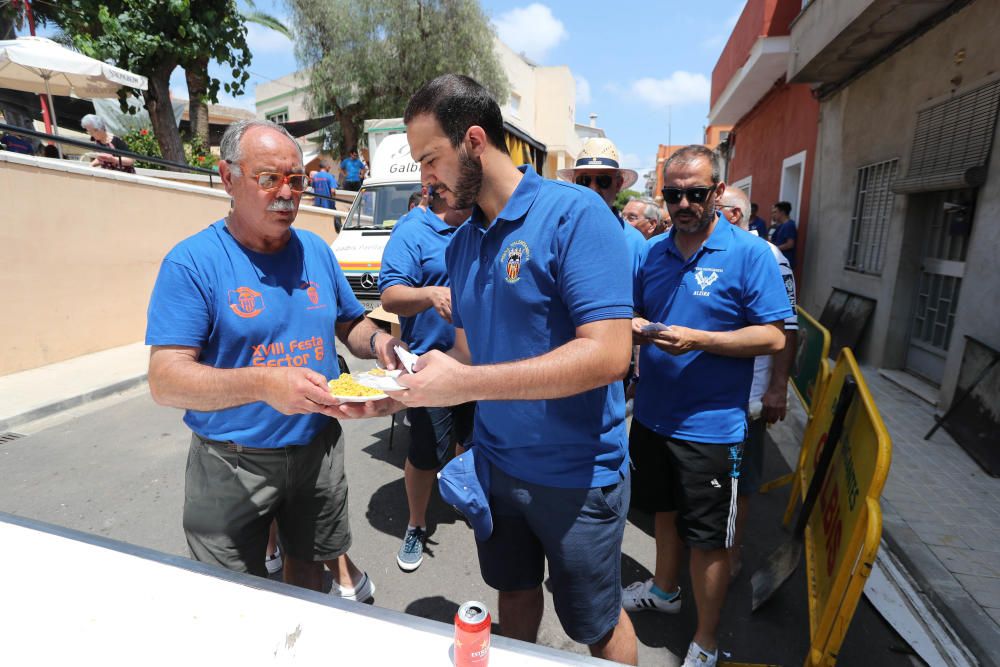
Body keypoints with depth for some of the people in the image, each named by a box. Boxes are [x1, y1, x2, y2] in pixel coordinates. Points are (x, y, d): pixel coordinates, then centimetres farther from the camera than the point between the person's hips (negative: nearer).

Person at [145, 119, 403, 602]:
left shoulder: (316, 251, 1)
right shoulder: (193, 262, -14)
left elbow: (350, 324, 10)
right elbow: (164, 380, -20)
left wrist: (378, 342, -13)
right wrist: (263, 385, -37)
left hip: (317, 448, 4)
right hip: (232, 463, -3)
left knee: (309, 563, 24)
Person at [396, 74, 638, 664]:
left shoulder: (574, 212, -19)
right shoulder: (461, 243, 3)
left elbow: (608, 354, -28)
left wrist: (466, 383, -28)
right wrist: (403, 388, -8)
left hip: (576, 473, -6)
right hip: (495, 461, 6)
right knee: (515, 592, 26)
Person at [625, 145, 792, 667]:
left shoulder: (750, 253, -11)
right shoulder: (652, 251, 4)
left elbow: (773, 337, -14)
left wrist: (695, 340, -25)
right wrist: (636, 326, -11)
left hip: (710, 424, -5)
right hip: (652, 413, 5)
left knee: (707, 539, 9)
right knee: (664, 509, 24)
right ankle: (663, 589, 50)